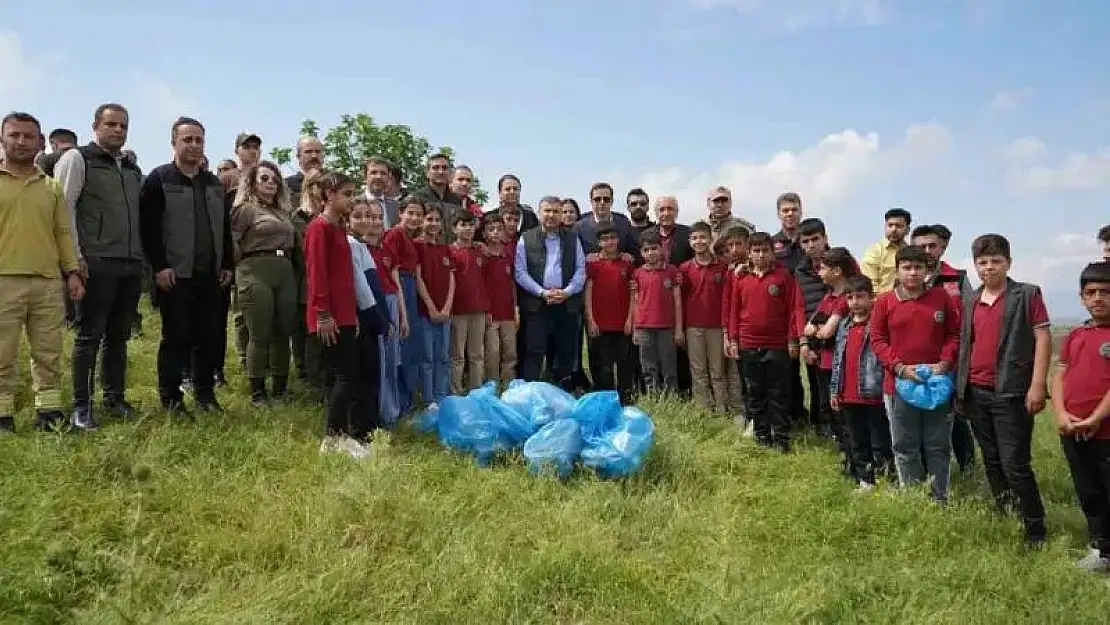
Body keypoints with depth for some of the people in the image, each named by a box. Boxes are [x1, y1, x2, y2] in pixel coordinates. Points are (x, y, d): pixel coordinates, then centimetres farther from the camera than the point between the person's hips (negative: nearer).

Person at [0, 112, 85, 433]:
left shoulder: (52, 187, 15)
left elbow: (63, 233, 15)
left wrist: (72, 271, 6)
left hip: (49, 282, 3)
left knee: (49, 353, 7)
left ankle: (49, 411, 14)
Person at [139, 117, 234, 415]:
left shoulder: (214, 183, 17)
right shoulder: (159, 179, -2)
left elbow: (225, 228, 19)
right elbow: (149, 227, -9)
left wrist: (227, 265, 12)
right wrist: (159, 267, -14)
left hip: (211, 275, 5)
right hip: (175, 275, -5)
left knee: (211, 336, 7)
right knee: (176, 338, 0)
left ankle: (205, 392, 19)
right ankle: (171, 398, 10)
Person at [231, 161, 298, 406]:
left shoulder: (283, 212, 22)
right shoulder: (245, 209, 1)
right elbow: (229, 241, -8)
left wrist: (286, 264, 10)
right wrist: (244, 264, 0)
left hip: (285, 273, 6)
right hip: (255, 272, -6)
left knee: (282, 334, 7)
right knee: (259, 336, -5)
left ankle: (280, 388, 15)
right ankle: (258, 393, 1)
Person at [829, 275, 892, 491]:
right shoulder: (843, 325, 11)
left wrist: (886, 389, -18)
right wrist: (834, 390, 13)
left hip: (874, 396, -7)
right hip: (848, 398, 7)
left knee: (880, 443, 3)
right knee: (857, 444, 15)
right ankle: (865, 481, 26)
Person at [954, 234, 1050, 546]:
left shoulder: (1027, 295, -3)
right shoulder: (969, 301, 12)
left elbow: (1043, 338, -7)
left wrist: (1037, 385, -14)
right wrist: (960, 386, 12)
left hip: (1011, 392, -5)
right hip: (976, 392, 6)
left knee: (1015, 464, -7)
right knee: (992, 462, 13)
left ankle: (1035, 531, 4)